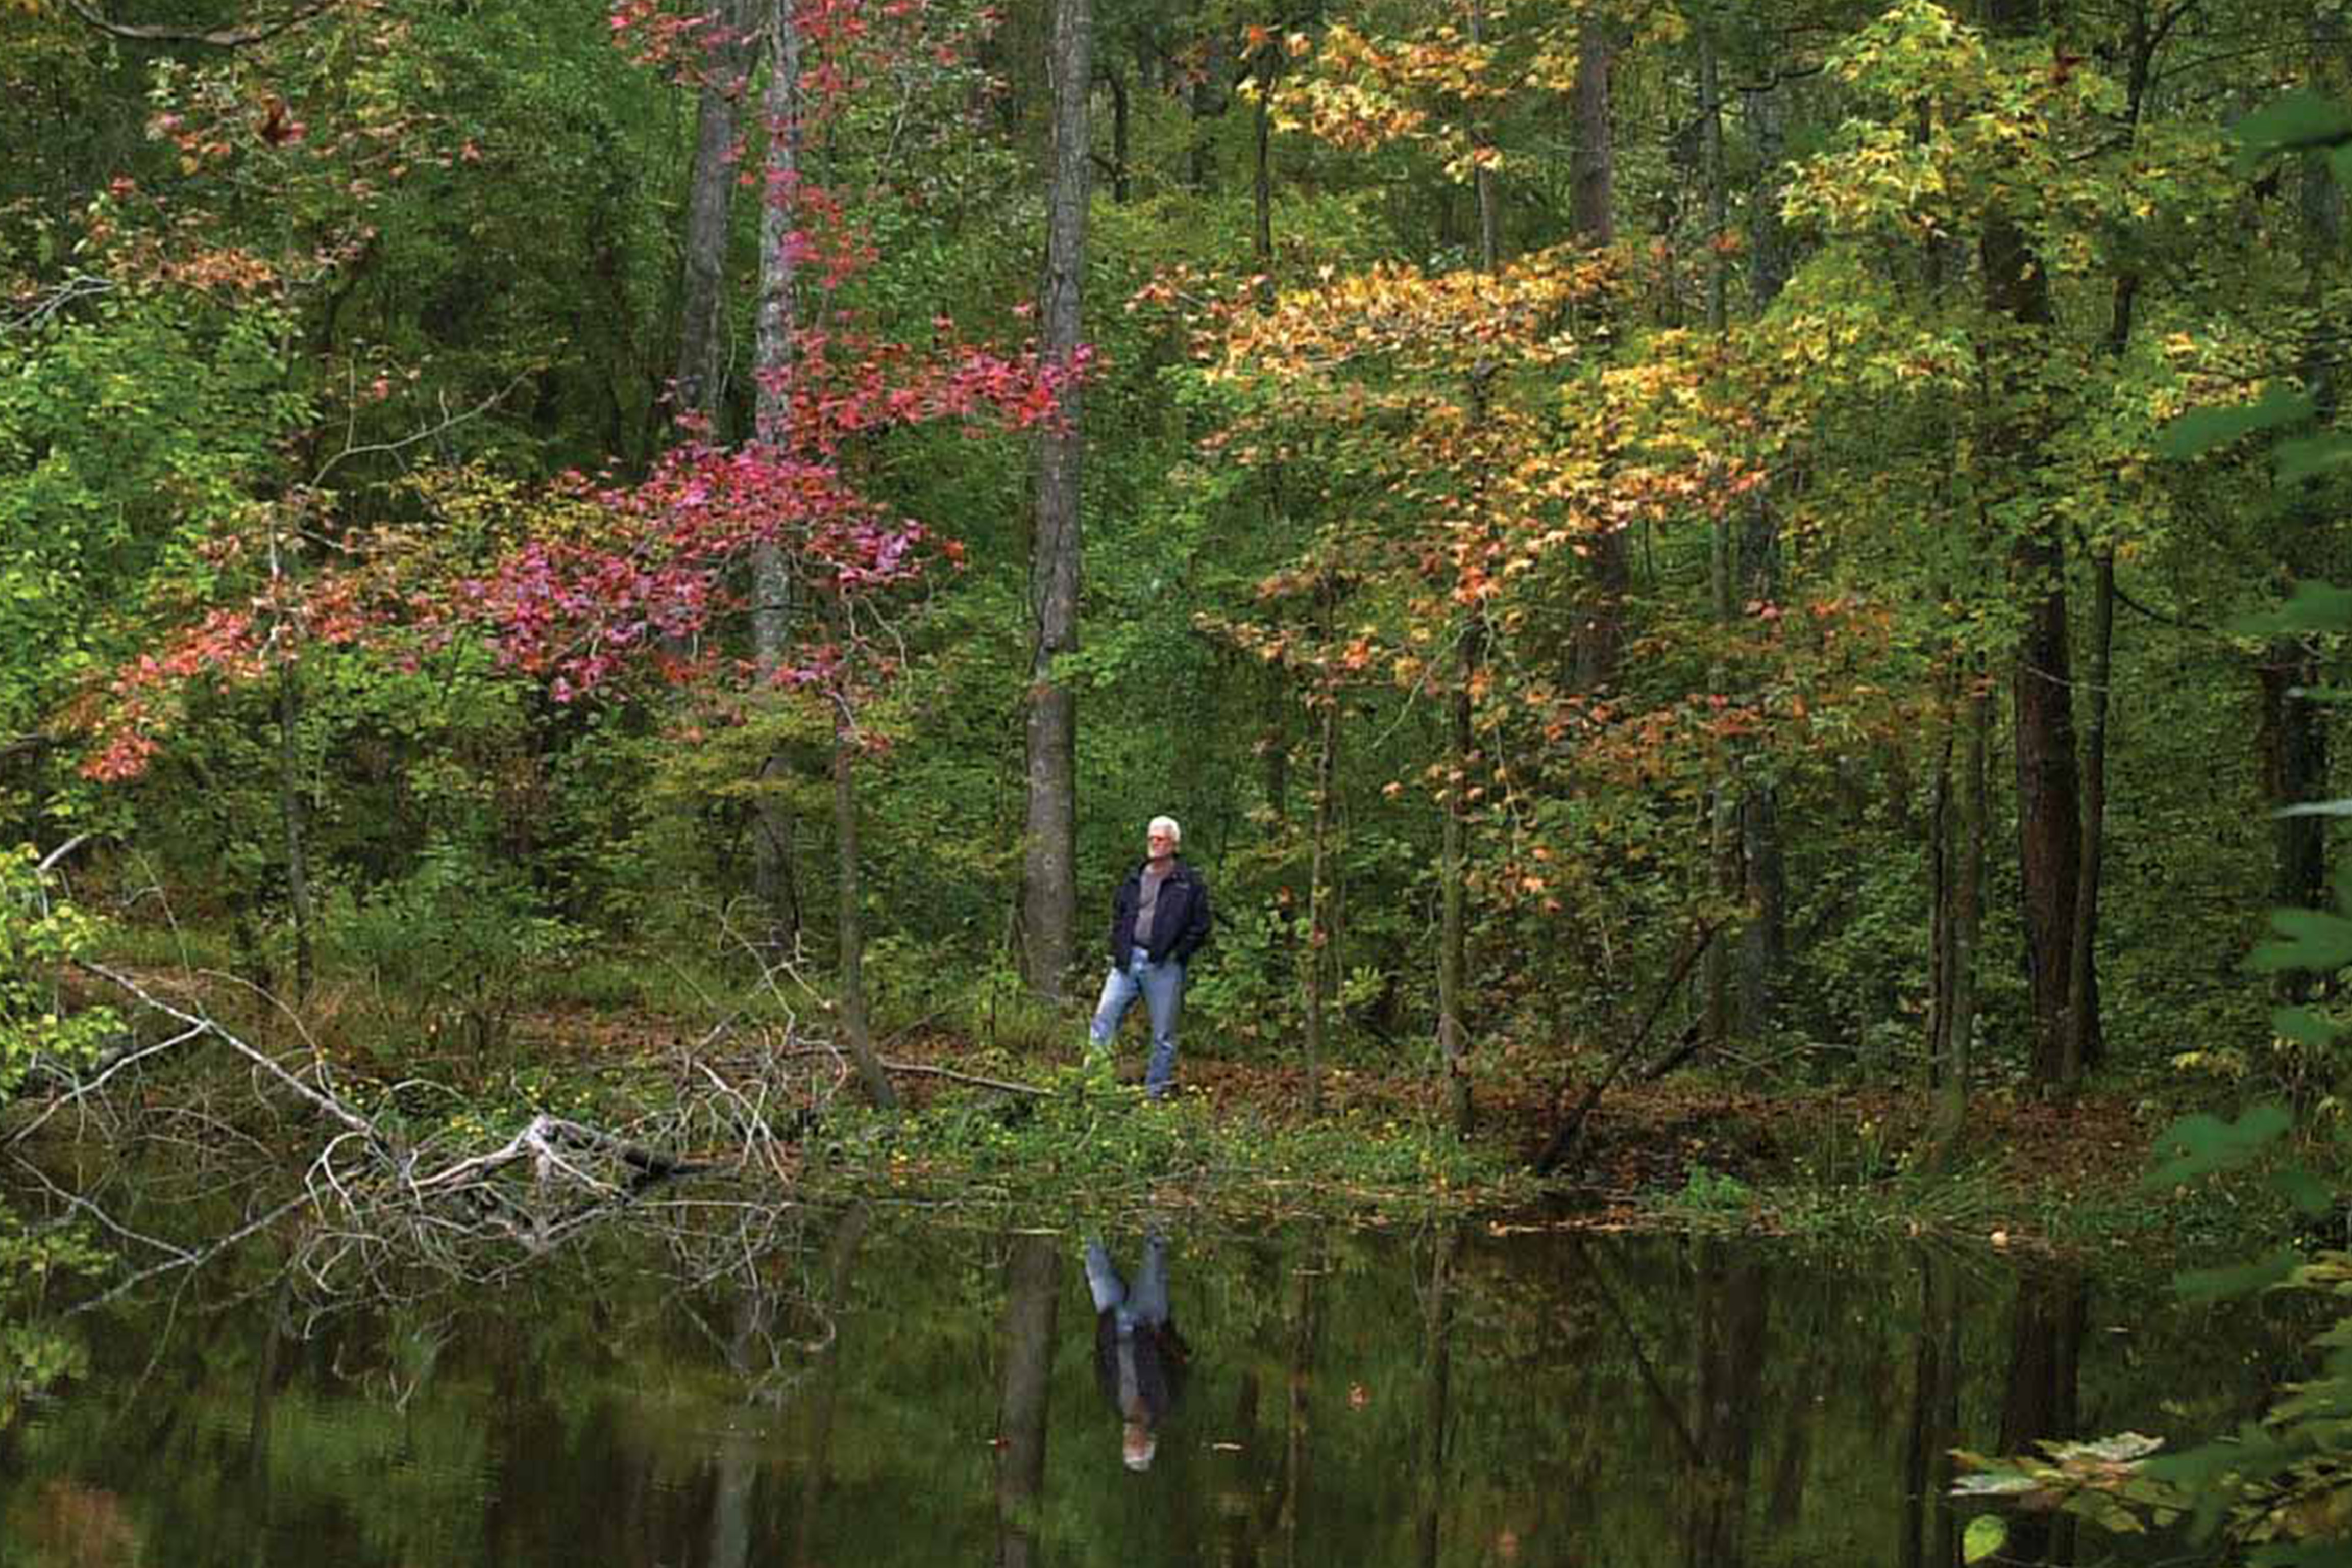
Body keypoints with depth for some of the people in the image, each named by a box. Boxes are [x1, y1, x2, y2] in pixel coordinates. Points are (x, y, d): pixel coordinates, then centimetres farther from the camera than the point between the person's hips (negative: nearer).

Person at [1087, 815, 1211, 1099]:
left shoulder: (1190, 883, 0)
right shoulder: (1135, 879, 14)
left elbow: (1200, 927, -1)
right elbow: (1118, 914, 23)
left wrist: (1177, 953, -10)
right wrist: (1118, 948, 8)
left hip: (1164, 968, -4)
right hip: (1128, 961, 4)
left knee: (1163, 1035, 4)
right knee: (1104, 1018, -5)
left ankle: (1155, 1092, 12)